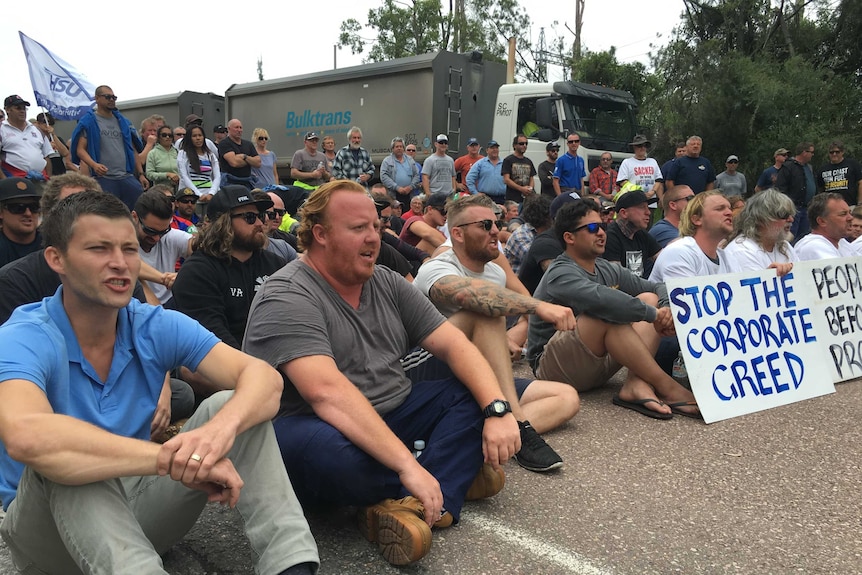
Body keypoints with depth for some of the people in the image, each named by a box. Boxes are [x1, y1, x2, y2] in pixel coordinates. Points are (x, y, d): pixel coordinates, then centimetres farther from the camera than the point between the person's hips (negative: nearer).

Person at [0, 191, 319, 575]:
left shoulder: (157, 327, -8)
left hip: (139, 507, 4)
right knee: (62, 459, -35)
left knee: (229, 404, -18)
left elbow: (264, 377, -20)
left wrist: (221, 428, -42)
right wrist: (172, 459, -43)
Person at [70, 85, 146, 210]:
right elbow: (80, 149, -3)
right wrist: (94, 165, -22)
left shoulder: (123, 121, 18)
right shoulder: (88, 121, 4)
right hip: (103, 178, -4)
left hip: (128, 177, 4)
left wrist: (140, 174, 13)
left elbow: (133, 149, 20)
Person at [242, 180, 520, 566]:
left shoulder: (387, 283, 4)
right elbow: (326, 391, -32)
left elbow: (453, 344, -1)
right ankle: (455, 476, -12)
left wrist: (497, 409, -17)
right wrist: (408, 465, -37)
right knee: (326, 450, -39)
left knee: (474, 387, -4)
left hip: (391, 414, 7)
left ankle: (417, 504, -24)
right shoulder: (287, 299, -18)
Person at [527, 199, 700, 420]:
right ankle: (667, 388, -24)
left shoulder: (607, 270, 8)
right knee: (608, 315, -32)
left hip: (597, 360, 8)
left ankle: (636, 384, -24)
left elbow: (658, 287, 9)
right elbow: (601, 298, -36)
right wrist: (654, 314, -28)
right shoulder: (561, 275, -17)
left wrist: (666, 308, -14)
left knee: (649, 298, -4)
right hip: (552, 366, -8)